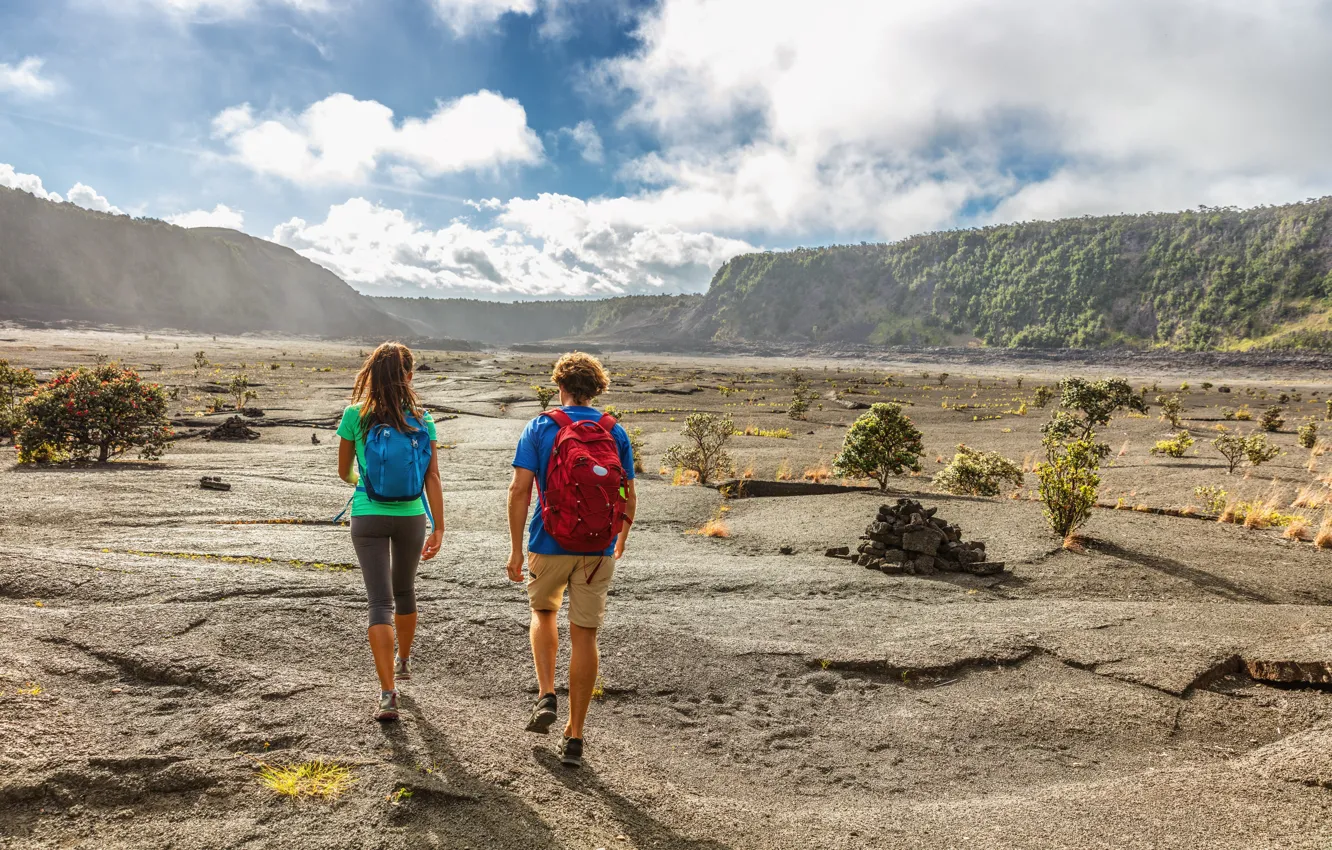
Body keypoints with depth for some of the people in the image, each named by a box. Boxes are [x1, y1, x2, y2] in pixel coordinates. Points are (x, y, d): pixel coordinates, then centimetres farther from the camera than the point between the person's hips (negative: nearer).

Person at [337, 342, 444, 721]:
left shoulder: (355, 415, -5)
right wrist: (439, 529, -3)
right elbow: (433, 478, -6)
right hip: (411, 517, 2)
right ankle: (403, 662, 45)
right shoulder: (421, 419, -3)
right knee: (404, 591, 23)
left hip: (368, 517, -2)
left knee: (381, 602, 0)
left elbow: (344, 471, 6)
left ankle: (388, 694, -6)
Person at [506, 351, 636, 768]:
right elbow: (629, 496, 5)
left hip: (549, 544, -1)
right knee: (584, 636, 7)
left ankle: (546, 695, 12)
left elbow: (519, 490, -9)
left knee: (543, 612, 26)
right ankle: (574, 737, 12)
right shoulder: (616, 433, 3)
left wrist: (515, 549, -3)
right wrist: (621, 539, 21)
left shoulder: (539, 428, -3)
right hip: (598, 549, 1)